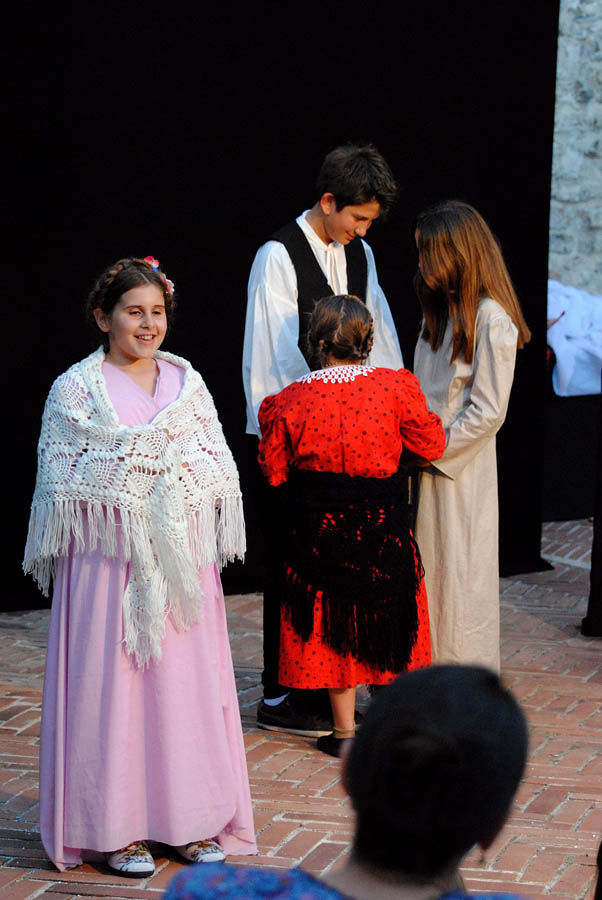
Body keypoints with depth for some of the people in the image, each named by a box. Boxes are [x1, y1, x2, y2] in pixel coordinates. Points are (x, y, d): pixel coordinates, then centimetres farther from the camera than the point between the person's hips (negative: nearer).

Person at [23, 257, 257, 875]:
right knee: (111, 680, -2)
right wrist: (130, 482, -11)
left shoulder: (187, 383, 12)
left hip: (182, 558, 3)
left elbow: (220, 469, 11)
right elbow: (60, 481, -2)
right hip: (108, 558, -3)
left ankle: (194, 820, 15)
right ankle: (118, 828, 7)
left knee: (186, 679, 5)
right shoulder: (76, 389, 1)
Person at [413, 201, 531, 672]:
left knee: (459, 576, 0)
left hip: (461, 470, -8)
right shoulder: (441, 309, 12)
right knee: (424, 577, 11)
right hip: (427, 467, 8)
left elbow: (487, 413, -17)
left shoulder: (491, 319, -14)